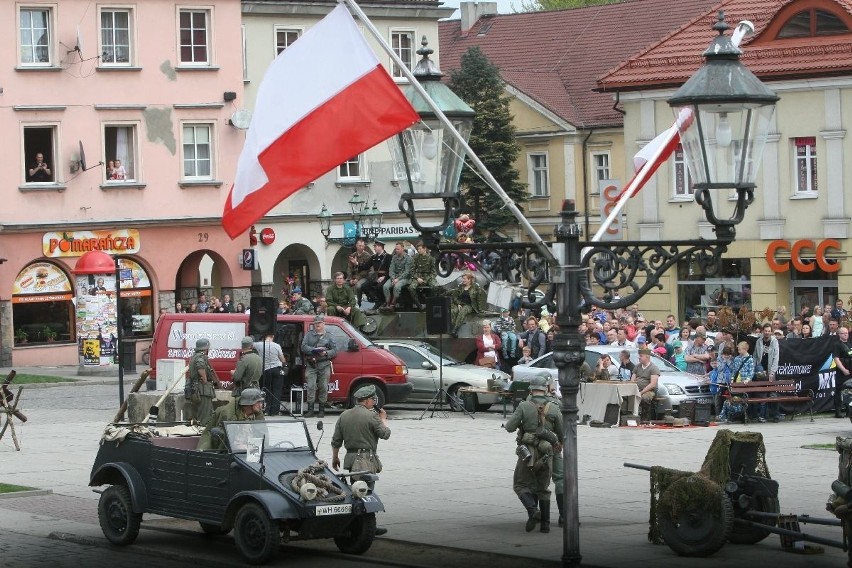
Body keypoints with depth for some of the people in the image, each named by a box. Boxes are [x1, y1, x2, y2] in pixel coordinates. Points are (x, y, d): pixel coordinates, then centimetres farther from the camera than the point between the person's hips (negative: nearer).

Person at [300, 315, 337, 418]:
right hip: (311, 365, 0)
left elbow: (335, 351, 9)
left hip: (324, 365, 0)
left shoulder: (328, 337, 13)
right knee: (311, 387, -8)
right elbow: (303, 347, 0)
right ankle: (310, 409, -6)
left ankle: (322, 409, 7)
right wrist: (314, 350, -14)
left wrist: (326, 353, -11)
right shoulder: (309, 335, 12)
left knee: (323, 387, 0)